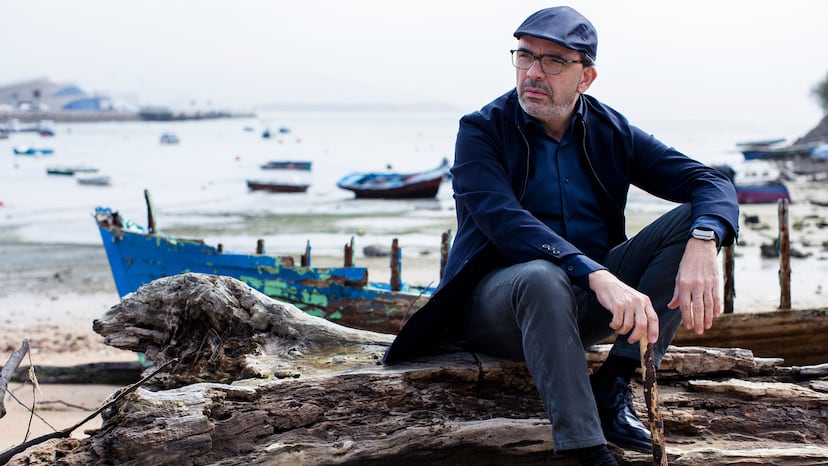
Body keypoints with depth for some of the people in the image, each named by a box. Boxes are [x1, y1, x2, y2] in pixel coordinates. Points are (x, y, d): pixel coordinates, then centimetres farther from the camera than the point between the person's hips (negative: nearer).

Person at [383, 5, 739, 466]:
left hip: (585, 302, 5)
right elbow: (505, 222, -24)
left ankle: (613, 386, -19)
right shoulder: (482, 131, -6)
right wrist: (598, 277, -40)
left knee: (689, 222, -14)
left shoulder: (610, 132, 5)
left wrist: (702, 243, -28)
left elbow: (712, 183, -3)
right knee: (542, 277, -39)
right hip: (496, 302, -4)